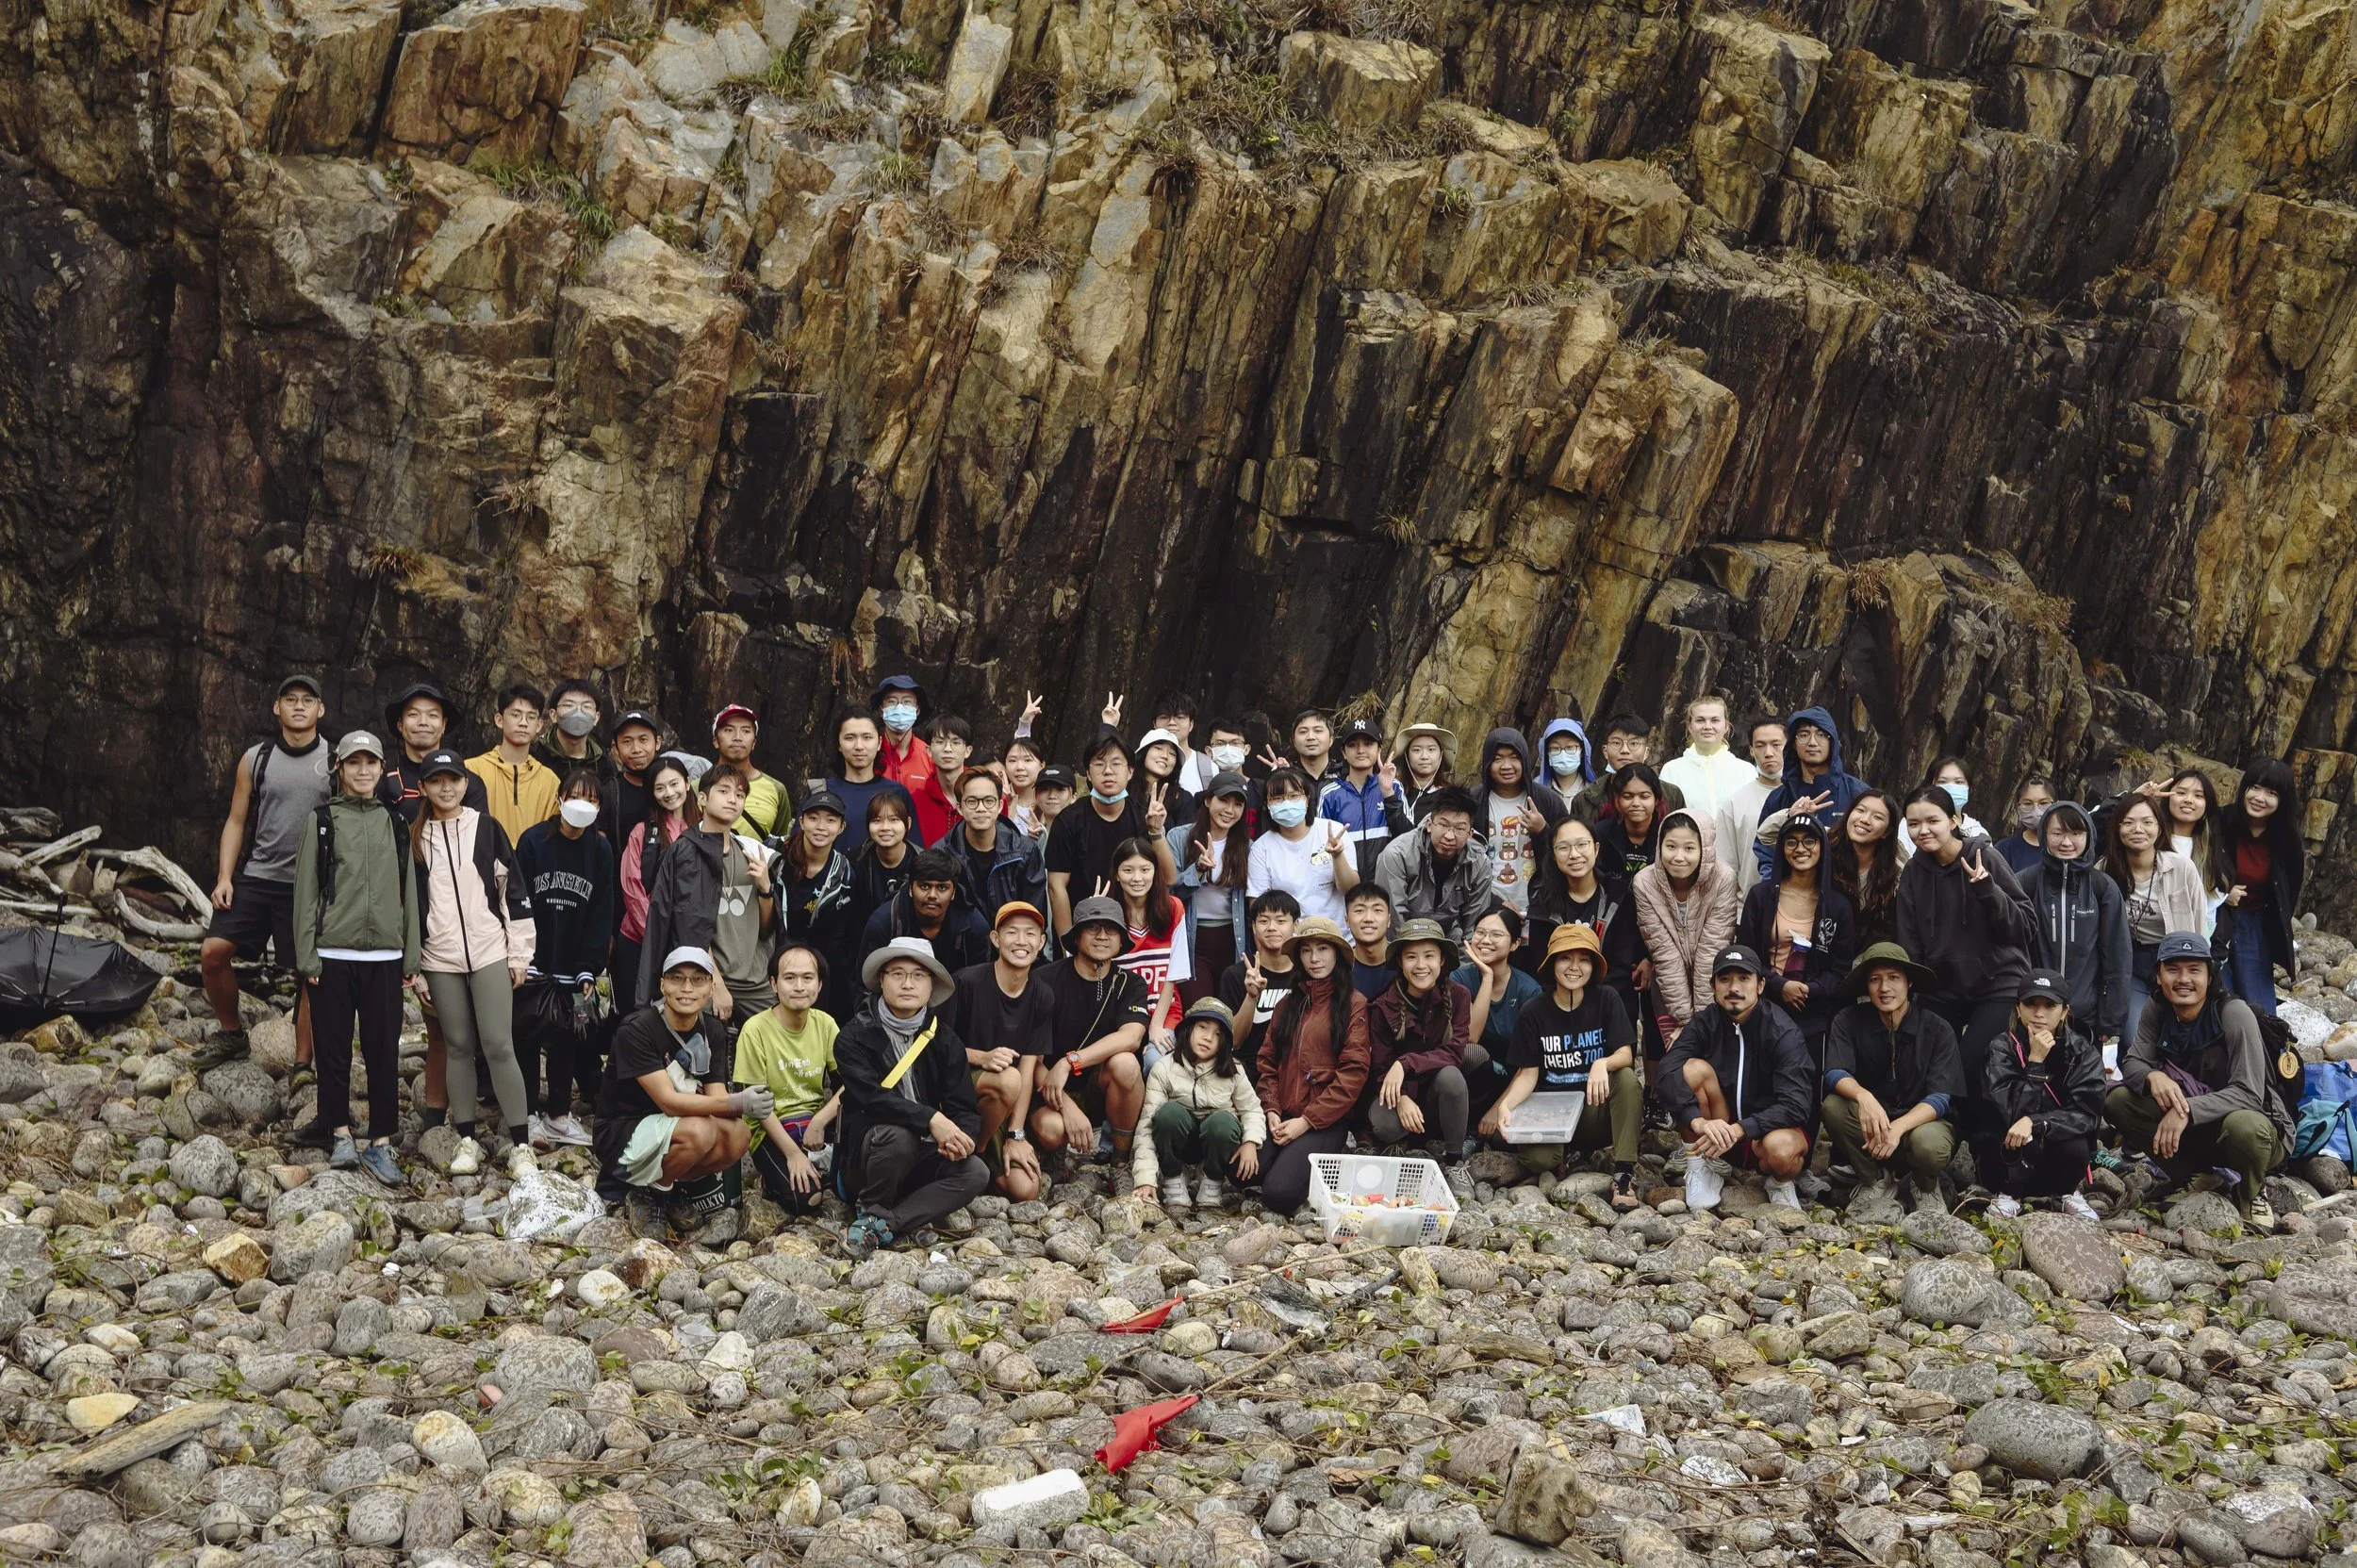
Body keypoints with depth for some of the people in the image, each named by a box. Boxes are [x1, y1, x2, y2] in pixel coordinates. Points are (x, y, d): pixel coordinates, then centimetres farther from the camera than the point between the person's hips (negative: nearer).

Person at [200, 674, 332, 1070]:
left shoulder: (337, 761, 0)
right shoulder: (256, 759, 7)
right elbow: (236, 821, 10)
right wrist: (224, 877, 0)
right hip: (256, 877, 2)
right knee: (213, 952, -8)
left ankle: (302, 1064, 10)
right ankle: (230, 1033, 14)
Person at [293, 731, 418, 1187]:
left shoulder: (393, 821, 11)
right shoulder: (322, 820, 4)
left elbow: (406, 889, 12)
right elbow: (306, 889, 1)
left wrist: (410, 955, 8)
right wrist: (307, 955, -5)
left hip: (384, 955, 2)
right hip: (333, 953, -2)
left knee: (384, 1050, 0)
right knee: (334, 1047, 4)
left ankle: (380, 1145, 6)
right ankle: (342, 1136, 16)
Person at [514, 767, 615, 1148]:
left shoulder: (600, 850, 3)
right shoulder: (534, 841, -4)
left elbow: (601, 915, 3)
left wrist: (590, 970, -2)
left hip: (573, 969, 2)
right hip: (533, 965, -2)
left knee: (567, 1040, 8)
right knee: (526, 1038, 3)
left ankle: (558, 1114, 20)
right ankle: (527, 1113, 14)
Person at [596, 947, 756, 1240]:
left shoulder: (713, 1032, 0)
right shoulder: (637, 1030, -21)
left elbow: (716, 1098, -7)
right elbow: (668, 1101, -27)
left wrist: (743, 1103, -31)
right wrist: (736, 1103, -39)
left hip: (670, 1133, 6)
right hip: (622, 1136, -6)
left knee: (738, 1134, -22)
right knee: (698, 1131, -34)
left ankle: (678, 1194, 2)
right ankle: (647, 1196, -7)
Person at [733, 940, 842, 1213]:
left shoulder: (825, 1024, 0)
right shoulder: (756, 1030, -13)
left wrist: (819, 1121, -22)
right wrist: (792, 1152, -17)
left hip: (816, 1119, 4)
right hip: (772, 1129, -4)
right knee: (806, 1199, -27)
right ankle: (773, 1175, 7)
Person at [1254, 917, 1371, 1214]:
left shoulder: (1353, 1004, 1)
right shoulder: (1288, 1005, 18)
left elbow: (1353, 1072, -8)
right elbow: (1268, 1061, 12)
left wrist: (1307, 1121, -13)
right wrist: (1271, 1111, -6)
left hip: (1325, 1120, -5)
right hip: (1282, 1118, 5)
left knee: (1279, 1193, -24)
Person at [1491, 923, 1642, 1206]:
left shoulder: (1606, 999, -2)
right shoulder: (1534, 1011, -1)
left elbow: (1626, 1054, -11)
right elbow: (1528, 1073, -2)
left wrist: (1603, 1064, -35)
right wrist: (1506, 1104, -23)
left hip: (1597, 1107, 0)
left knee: (1627, 1078, -31)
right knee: (1537, 1159, -31)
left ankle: (1624, 1173, -25)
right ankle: (1567, 1152, 8)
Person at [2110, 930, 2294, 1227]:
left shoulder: (2234, 1013, -21)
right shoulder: (2156, 1014, -5)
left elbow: (2248, 1094, -25)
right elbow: (2131, 1062, -7)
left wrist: (2187, 1110, -37)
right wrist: (2153, 1076, -31)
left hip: (2258, 1125, -5)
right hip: (2192, 1131, 5)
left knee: (2243, 1126, -40)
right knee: (2117, 1102, -15)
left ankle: (2249, 1195, -5)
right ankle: (2195, 1178, -1)